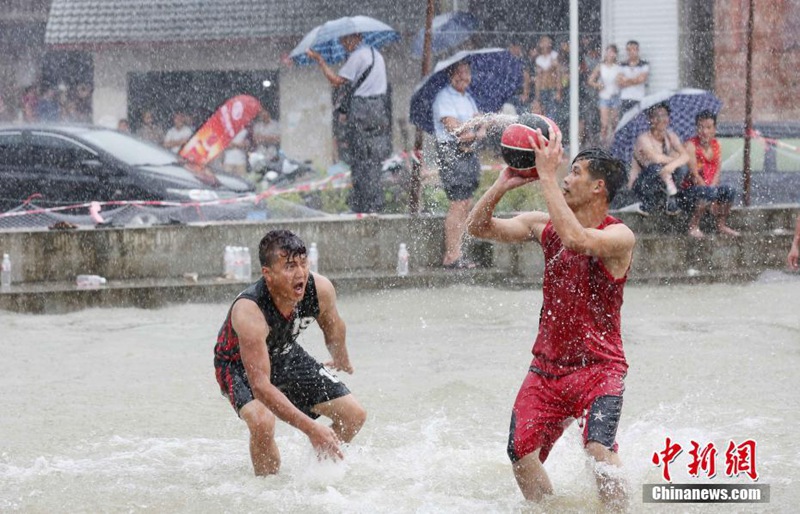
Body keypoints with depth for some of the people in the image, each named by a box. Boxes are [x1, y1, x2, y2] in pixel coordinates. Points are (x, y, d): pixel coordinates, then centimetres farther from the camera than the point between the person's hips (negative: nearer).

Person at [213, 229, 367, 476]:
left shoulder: (320, 289, -24)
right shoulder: (249, 312, -41)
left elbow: (333, 326, 3)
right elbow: (260, 386, -44)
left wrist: (342, 362, 23)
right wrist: (311, 428, -48)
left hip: (286, 356, 6)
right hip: (240, 365, -6)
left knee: (355, 415, 2)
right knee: (262, 423, -34)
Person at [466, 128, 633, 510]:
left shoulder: (619, 237, -13)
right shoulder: (545, 226, 6)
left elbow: (576, 239, -34)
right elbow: (478, 227, 8)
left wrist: (547, 176, -28)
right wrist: (503, 184, -9)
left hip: (598, 367, -6)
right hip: (547, 365, 6)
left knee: (599, 448, -27)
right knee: (521, 453, -3)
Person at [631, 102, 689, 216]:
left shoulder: (670, 136, -2)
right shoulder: (644, 139, -18)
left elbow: (686, 155, -17)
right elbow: (656, 158, -35)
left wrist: (673, 164, -38)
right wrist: (675, 158, -20)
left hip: (663, 180, 6)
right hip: (643, 185, -6)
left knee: (683, 167, -21)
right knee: (657, 167, -36)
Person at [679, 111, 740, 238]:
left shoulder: (715, 145, 8)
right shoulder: (691, 145, -11)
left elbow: (717, 172, 1)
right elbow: (694, 175, -17)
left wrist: (712, 187, -20)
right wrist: (711, 201, -21)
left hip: (711, 186, 5)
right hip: (689, 191, -5)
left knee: (729, 191, -23)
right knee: (707, 192, -36)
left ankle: (721, 225, -2)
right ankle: (693, 226, -19)